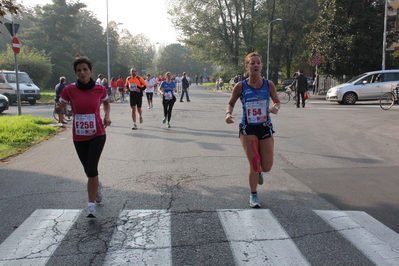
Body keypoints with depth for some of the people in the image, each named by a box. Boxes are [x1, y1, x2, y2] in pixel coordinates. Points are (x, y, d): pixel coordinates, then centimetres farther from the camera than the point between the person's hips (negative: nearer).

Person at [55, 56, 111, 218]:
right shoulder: (69, 90, -6)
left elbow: (106, 103, 16)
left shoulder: (100, 89, -4)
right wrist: (60, 107, -27)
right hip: (79, 136, 2)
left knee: (92, 168, -14)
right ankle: (97, 185, 49)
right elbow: (59, 110, -4)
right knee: (88, 170, 14)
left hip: (97, 134, -2)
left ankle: (91, 205, -1)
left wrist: (107, 116, -2)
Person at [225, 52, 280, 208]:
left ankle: (258, 172, 42)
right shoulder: (240, 86, -7)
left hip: (265, 128, 2)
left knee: (267, 167, 1)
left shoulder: (268, 84, -4)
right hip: (248, 129, -2)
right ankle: (253, 195, 18)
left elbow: (277, 101, 10)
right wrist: (228, 113, -15)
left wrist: (275, 108, -13)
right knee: (255, 164, -6)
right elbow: (231, 103, 6)